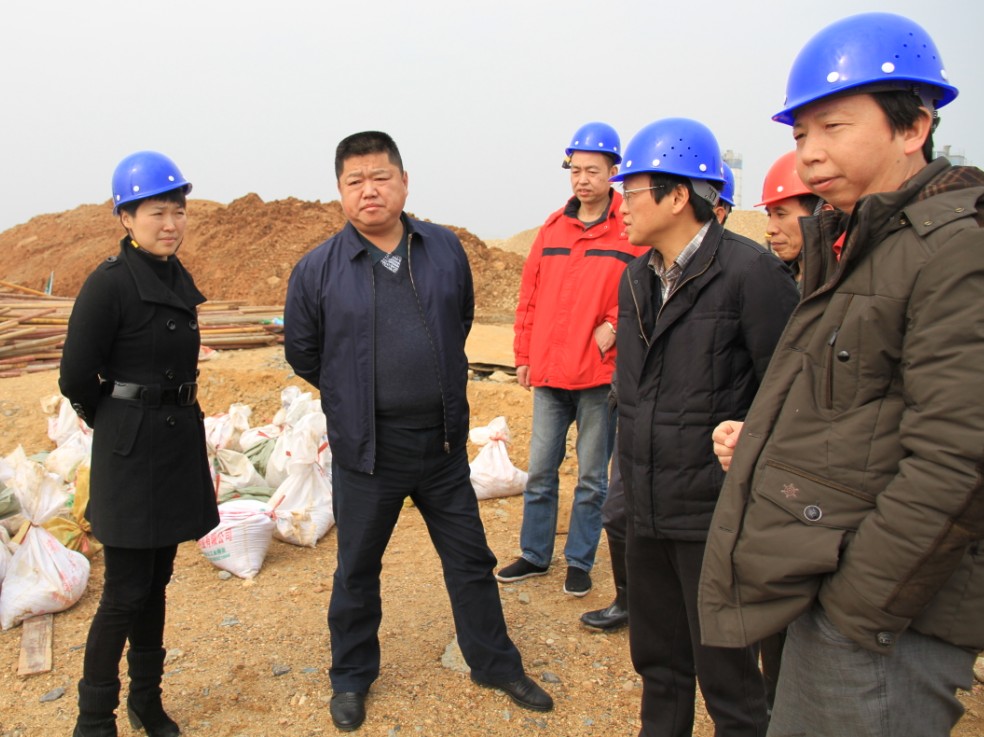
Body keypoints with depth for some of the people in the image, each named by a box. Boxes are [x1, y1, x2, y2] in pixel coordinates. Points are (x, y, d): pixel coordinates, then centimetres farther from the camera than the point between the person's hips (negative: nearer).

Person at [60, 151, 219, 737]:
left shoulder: (179, 280, 8)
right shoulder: (109, 284, -15)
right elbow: (76, 377, -12)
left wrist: (173, 418, 13)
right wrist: (119, 422, 2)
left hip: (179, 442, 7)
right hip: (132, 451, -7)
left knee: (157, 583, 16)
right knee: (126, 591, 1)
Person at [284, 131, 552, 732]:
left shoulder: (446, 249, -1)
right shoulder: (319, 269, -8)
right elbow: (302, 351, 5)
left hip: (443, 441, 2)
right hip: (366, 449, -2)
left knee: (471, 559, 15)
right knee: (357, 569, 14)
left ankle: (495, 663, 36)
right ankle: (352, 677, 37)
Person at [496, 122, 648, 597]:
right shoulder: (552, 229, 9)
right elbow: (529, 296, 12)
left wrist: (615, 326, -16)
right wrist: (524, 355, 10)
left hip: (601, 375, -4)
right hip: (547, 374, 4)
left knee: (592, 477, 8)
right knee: (539, 471, 13)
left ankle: (580, 562, 24)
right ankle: (534, 555, 28)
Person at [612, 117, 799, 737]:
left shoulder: (750, 271, -15)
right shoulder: (636, 277, 10)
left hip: (716, 514, -7)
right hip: (647, 511, 7)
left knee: (727, 677, 8)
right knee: (658, 662, 22)